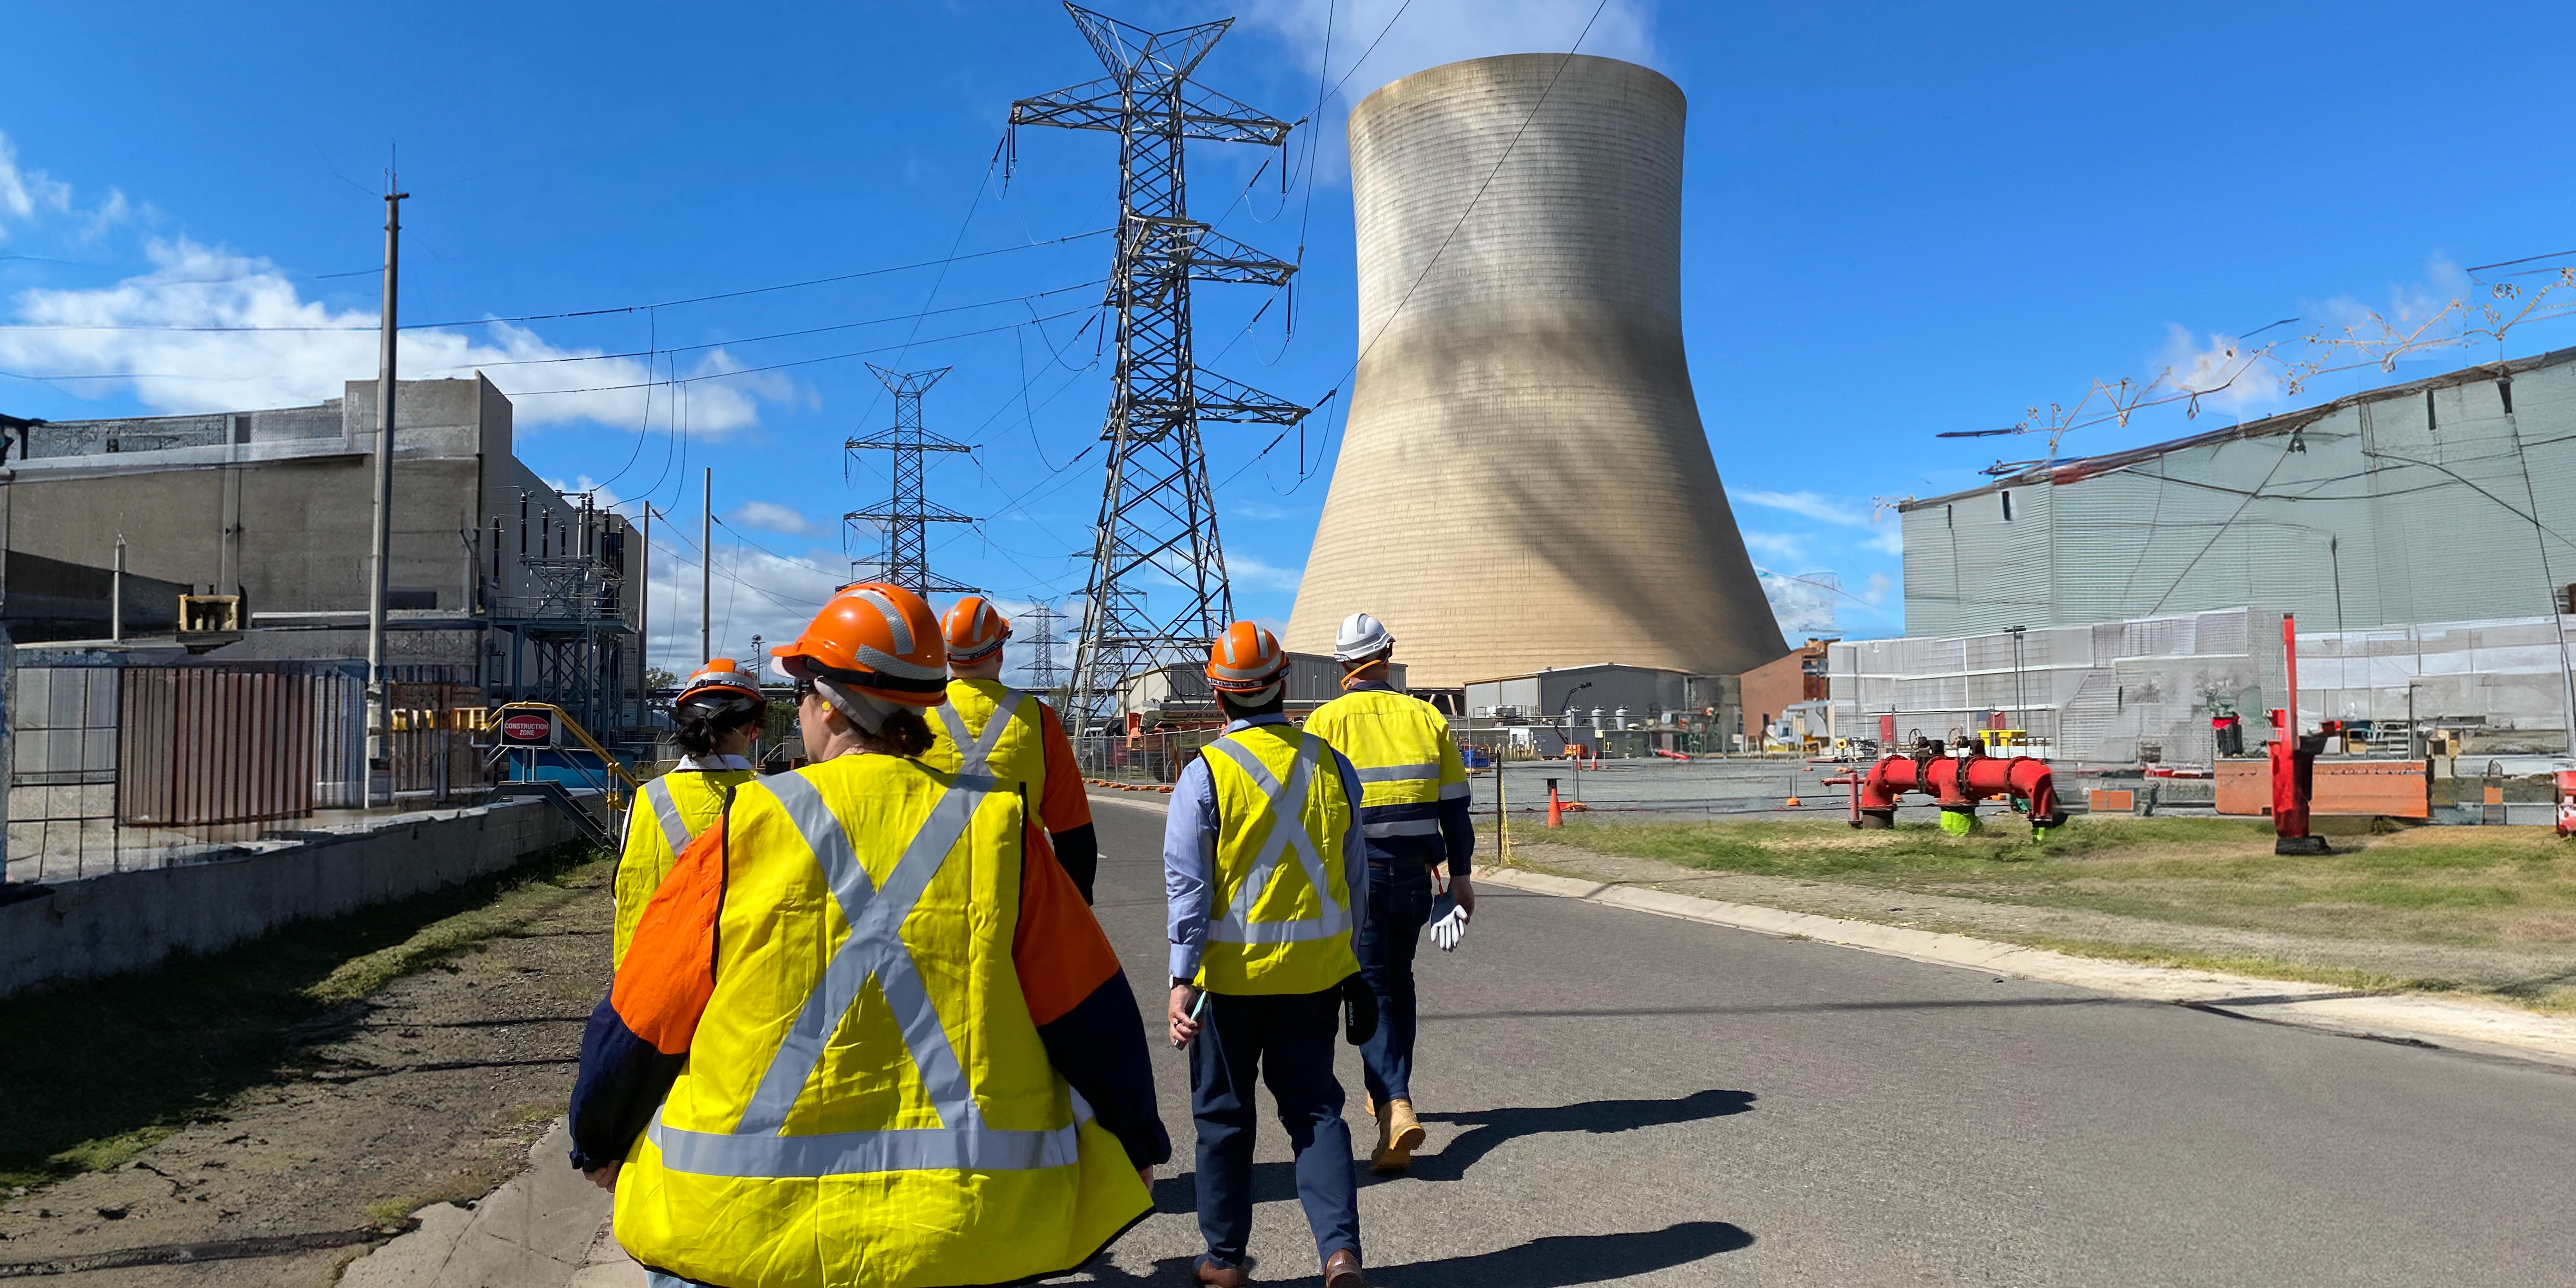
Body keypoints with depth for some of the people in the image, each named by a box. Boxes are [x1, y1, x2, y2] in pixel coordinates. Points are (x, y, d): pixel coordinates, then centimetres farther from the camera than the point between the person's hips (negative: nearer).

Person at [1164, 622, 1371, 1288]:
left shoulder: (1207, 771, -10)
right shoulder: (1331, 764, 0)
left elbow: (1188, 883, -14)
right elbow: (1354, 873, 7)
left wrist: (1183, 978, -13)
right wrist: (1345, 950, 19)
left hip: (1231, 971, -2)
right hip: (1315, 969, 3)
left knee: (1225, 1115, 12)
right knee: (1314, 1106, 13)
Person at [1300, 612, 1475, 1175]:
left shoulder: (1326, 721, -5)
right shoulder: (1426, 716, 4)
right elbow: (1454, 806, 5)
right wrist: (1459, 874, 14)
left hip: (1356, 875, -3)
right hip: (1413, 872, 3)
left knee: (1372, 989, 1)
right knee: (1399, 981, 21)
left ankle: (1395, 1107, -16)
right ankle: (1391, 1091, 33)